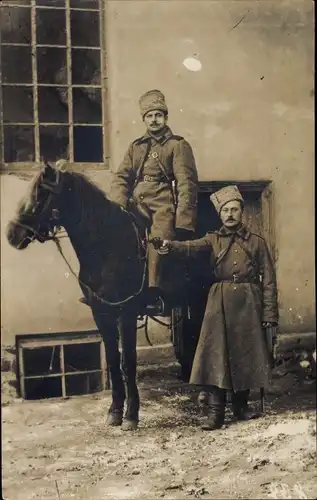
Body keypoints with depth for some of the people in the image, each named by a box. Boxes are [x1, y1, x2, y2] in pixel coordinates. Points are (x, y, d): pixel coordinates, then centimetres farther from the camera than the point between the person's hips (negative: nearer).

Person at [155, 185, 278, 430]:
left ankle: (241, 405, 22)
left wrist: (269, 313, -4)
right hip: (219, 304, 0)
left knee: (245, 355, 6)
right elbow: (192, 247, -13)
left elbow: (268, 280, 4)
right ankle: (215, 412, -2)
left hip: (248, 304, 0)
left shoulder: (257, 242, 8)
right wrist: (171, 246, -35)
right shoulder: (213, 240, 9)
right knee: (215, 356, -6)